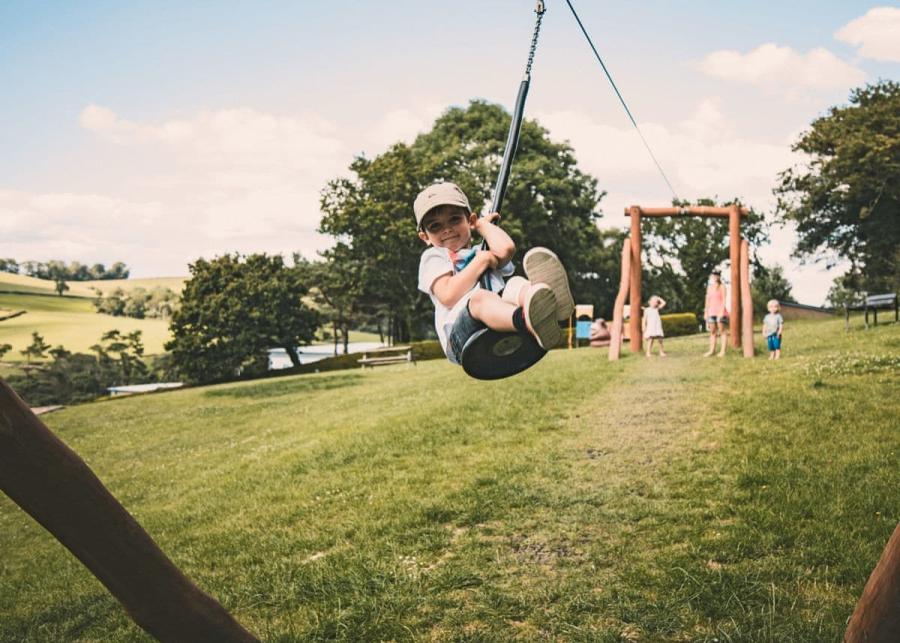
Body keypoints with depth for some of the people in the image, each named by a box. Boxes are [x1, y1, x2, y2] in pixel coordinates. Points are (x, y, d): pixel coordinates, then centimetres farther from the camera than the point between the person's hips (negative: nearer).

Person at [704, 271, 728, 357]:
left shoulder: (721, 287, -3)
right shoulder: (709, 288, 14)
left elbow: (723, 300, -8)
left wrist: (721, 311, -17)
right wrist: (706, 312, 13)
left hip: (720, 311, -6)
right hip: (711, 311, 6)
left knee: (722, 331, -4)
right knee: (712, 331, 7)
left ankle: (723, 351, -4)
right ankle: (712, 350, 11)